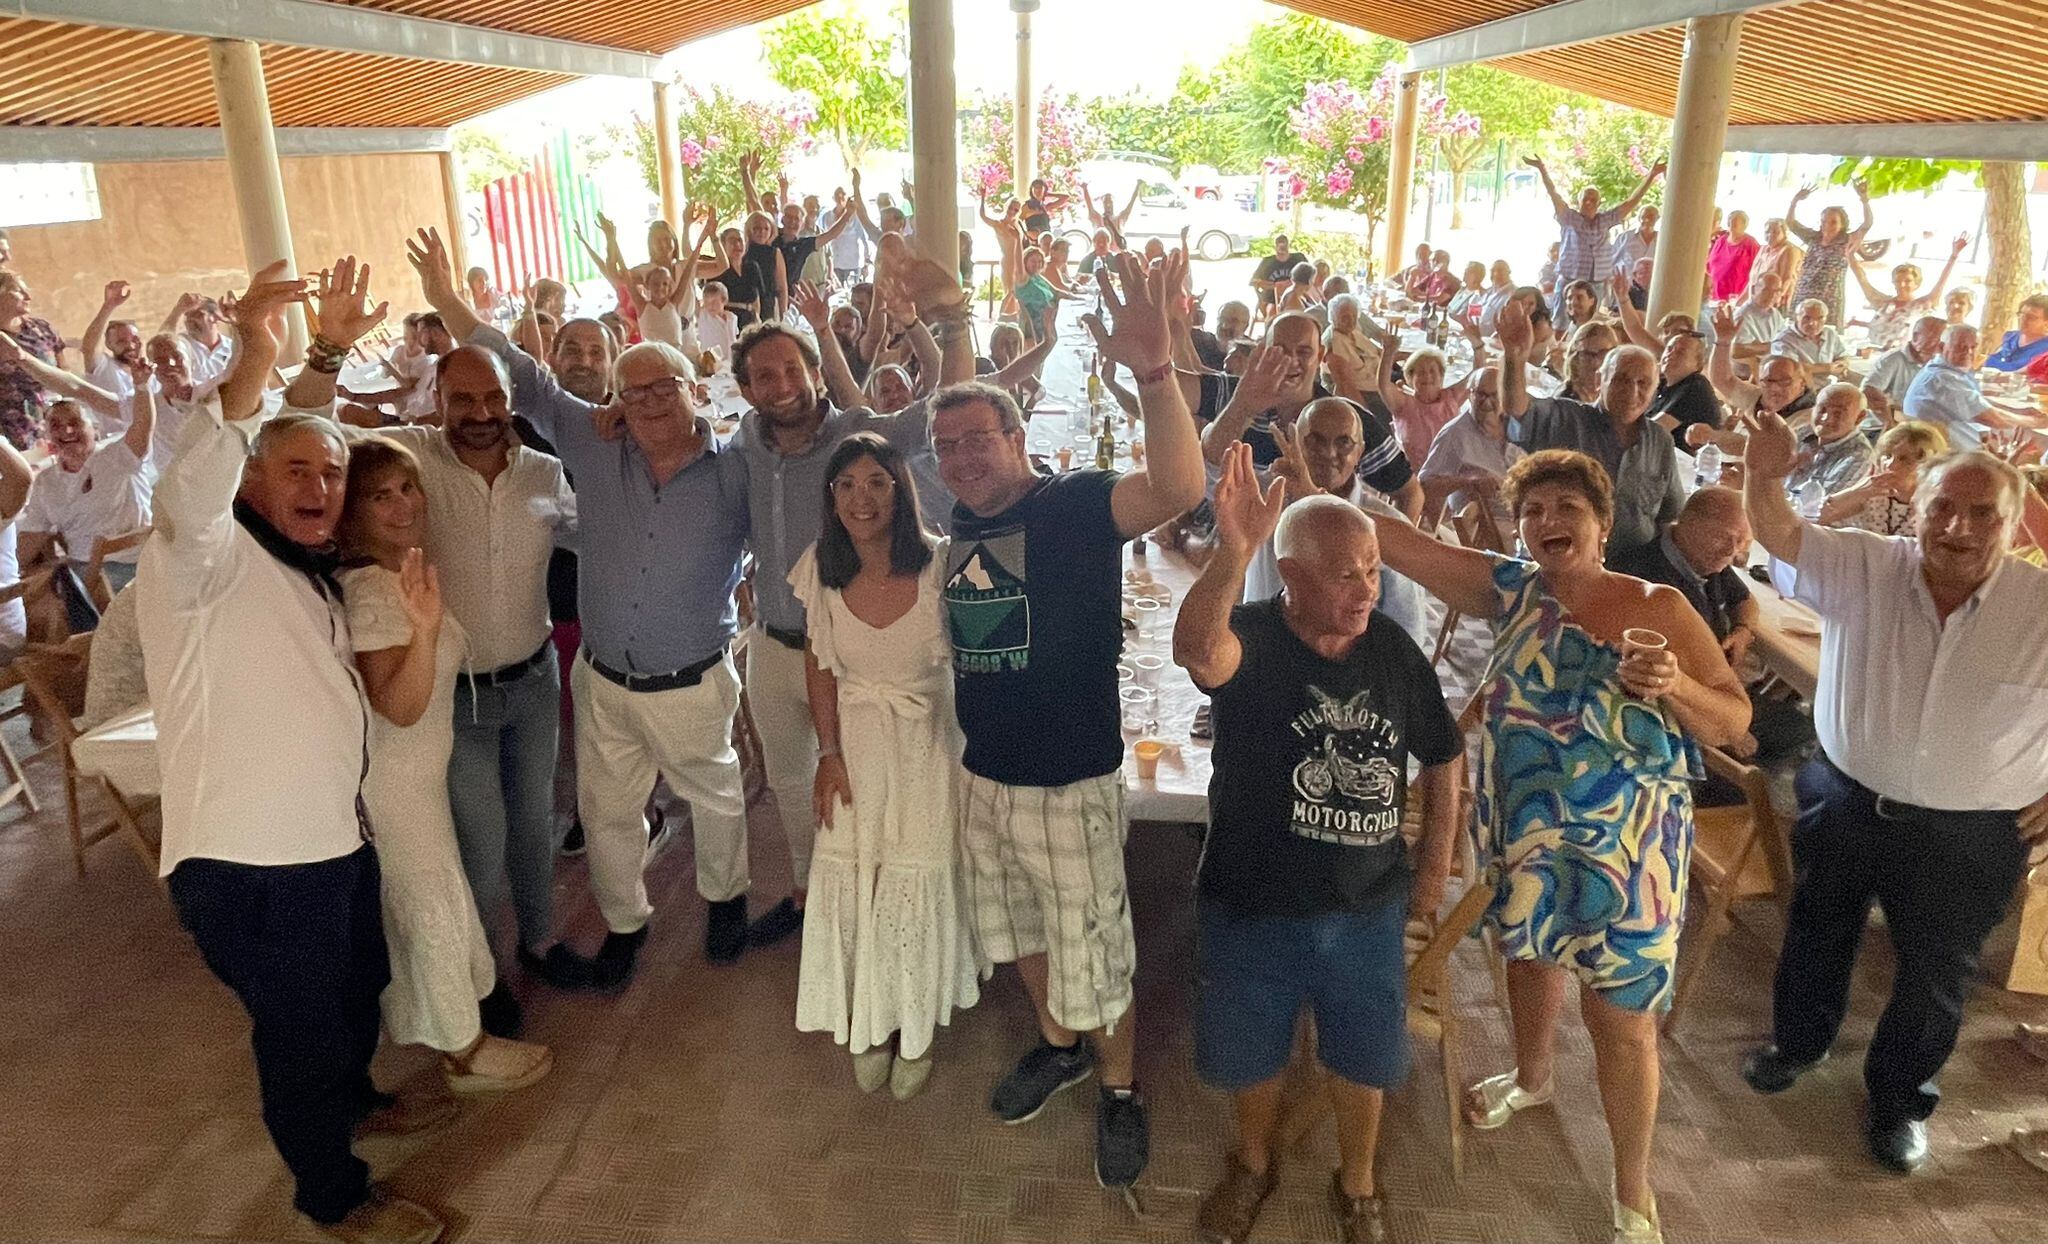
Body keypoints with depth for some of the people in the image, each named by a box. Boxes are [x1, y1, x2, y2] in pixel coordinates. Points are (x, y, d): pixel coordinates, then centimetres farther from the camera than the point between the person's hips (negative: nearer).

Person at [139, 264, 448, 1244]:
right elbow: (186, 498, -38)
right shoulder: (208, 556, -13)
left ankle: (352, 1098, 55)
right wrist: (251, 373, -50)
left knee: (359, 985, 28)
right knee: (300, 1025, 9)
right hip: (244, 858, -9)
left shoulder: (314, 577, 15)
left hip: (332, 835, 9)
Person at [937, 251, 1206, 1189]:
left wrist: (1154, 370, -51)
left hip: (1071, 785, -7)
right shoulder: (961, 524, 3)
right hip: (983, 775, 7)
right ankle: (1058, 1045, 51)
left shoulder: (1074, 504, -18)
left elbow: (1177, 489, -38)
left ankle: (1120, 1087, 36)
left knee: (1093, 962, 10)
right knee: (1019, 935, 25)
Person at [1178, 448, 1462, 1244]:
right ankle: (1255, 1162, 49)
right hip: (1251, 907, -2)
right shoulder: (1250, 639, -19)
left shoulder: (1394, 651, -6)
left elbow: (1442, 757, 9)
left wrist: (1436, 858, 7)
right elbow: (1195, 650, -45)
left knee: (1361, 1060, 18)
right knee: (1249, 1056, 19)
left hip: (1367, 908, 2)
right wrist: (1232, 551, -60)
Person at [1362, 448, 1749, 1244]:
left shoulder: (1658, 608, -11)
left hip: (1625, 851, -3)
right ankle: (1532, 1076, 58)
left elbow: (1734, 721, -8)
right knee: (1530, 956, 26)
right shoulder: (1513, 592, -6)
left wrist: (1677, 686, -28)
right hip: (1524, 839, 4)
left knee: (1624, 1024, 5)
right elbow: (1393, 540, -11)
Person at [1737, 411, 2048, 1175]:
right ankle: (1798, 1040, 49)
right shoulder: (1863, 568, -11)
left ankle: (1898, 1098, 40)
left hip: (1970, 835, -1)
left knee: (1935, 974, 16)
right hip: (1844, 799, 1)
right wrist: (1764, 477, -42)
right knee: (1818, 932, 22)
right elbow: (1779, 535, -20)